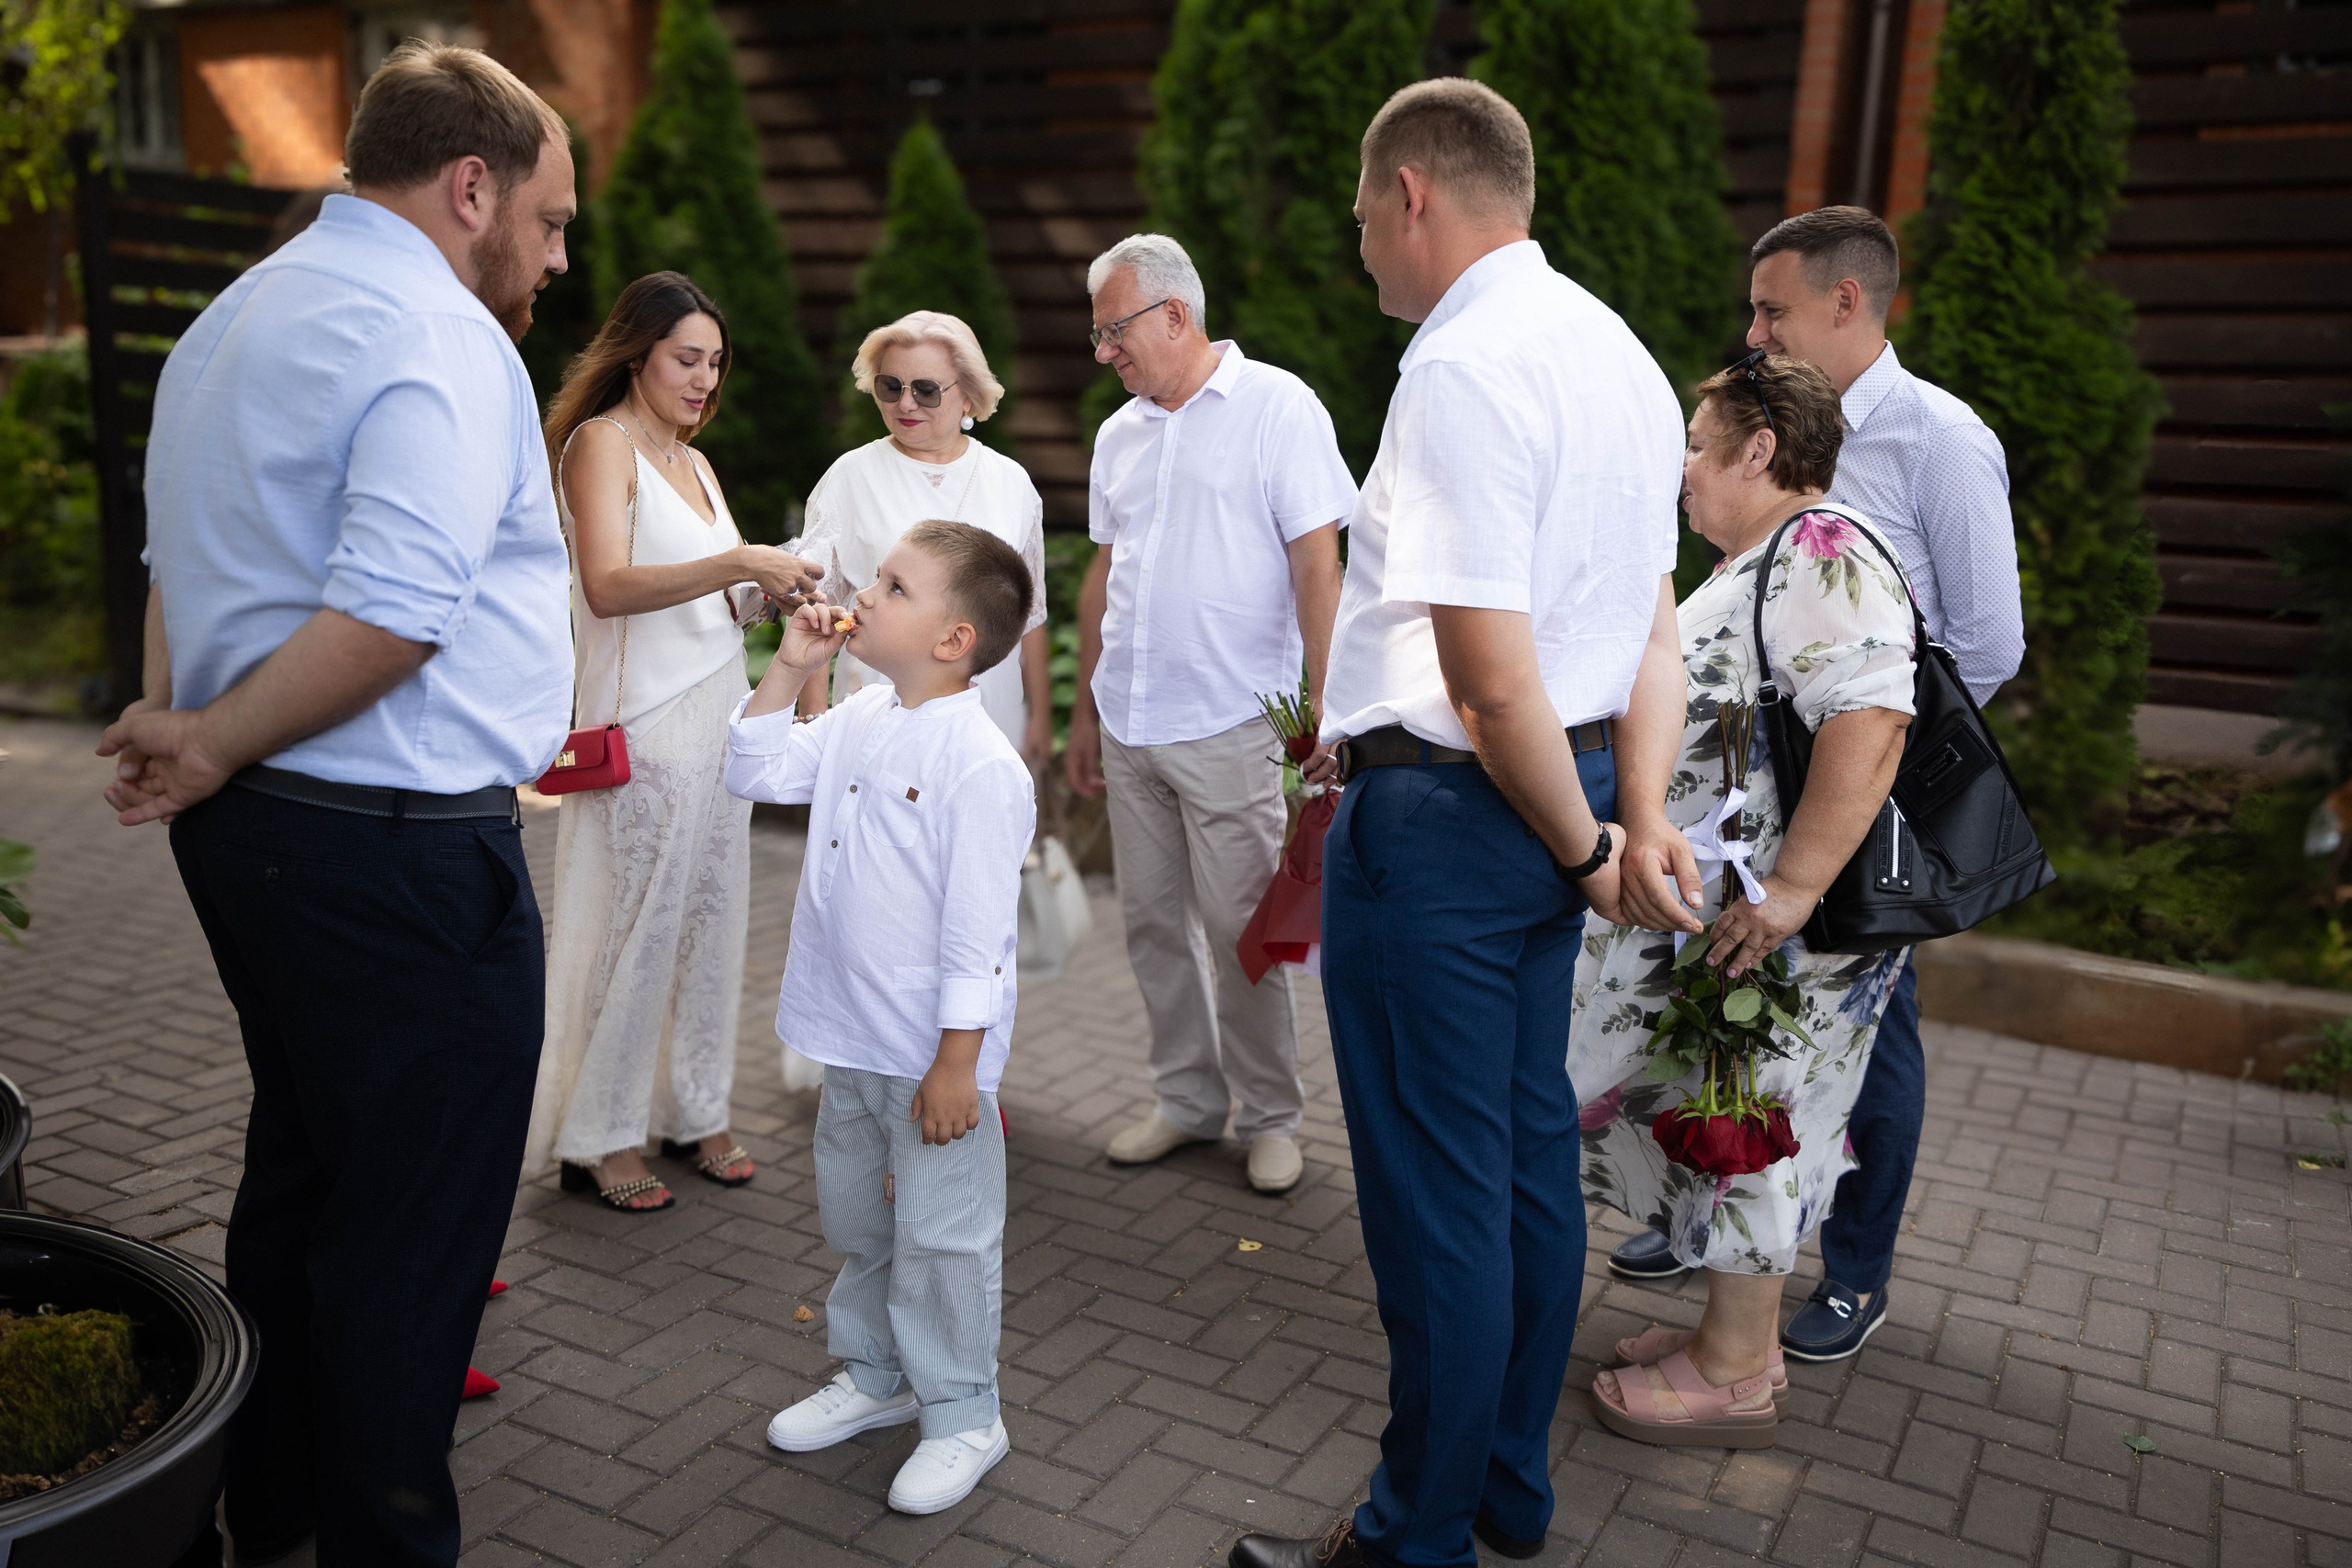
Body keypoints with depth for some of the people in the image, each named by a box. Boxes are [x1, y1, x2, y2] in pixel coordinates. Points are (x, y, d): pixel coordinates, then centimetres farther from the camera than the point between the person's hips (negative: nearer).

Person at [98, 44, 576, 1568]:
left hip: (251, 827, 10)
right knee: (416, 1235, 3)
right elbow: (395, 610, -25)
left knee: (299, 1182, 22)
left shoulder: (231, 320, 18)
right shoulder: (441, 338, -14)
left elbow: (182, 567, 18)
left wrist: (181, 733, 9)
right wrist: (213, 748, -14)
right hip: (404, 854, -10)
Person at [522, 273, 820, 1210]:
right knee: (641, 926, -3)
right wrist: (740, 563, -27)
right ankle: (597, 1139, 10)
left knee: (712, 919, 9)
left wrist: (769, 593, 0)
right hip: (646, 721, -8)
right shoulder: (601, 440, -6)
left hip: (719, 711, 8)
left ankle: (694, 1111, 22)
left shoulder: (693, 462, 18)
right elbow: (609, 586, -20)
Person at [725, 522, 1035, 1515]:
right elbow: (758, 772, 12)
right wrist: (788, 667, 0)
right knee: (856, 1219, 23)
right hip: (850, 1042, 8)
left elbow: (977, 931, -21)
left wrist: (956, 1064, -20)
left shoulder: (980, 765, -21)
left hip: (931, 1055, -8)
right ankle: (872, 1375, 43)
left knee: (941, 1237, 6)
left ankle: (961, 1417, 25)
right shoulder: (860, 721, 4)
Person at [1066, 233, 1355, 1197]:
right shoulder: (1120, 433, 14)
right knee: (1152, 923, 11)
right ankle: (1189, 1099, 26)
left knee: (1240, 932, 0)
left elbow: (1316, 563, -9)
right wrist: (1084, 709, 18)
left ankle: (1270, 1118, 17)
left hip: (1227, 726, -6)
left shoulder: (1277, 407, -5)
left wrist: (1324, 706, -14)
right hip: (1129, 727, 6)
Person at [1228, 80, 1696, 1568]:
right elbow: (1654, 631, 8)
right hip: (1555, 799, 10)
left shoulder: (1462, 369, -20)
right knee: (1531, 1152, 20)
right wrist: (1645, 823, 2)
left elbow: (1491, 678, -24)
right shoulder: (1620, 352, 11)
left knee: (1438, 1193, 5)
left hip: (1445, 813, -10)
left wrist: (1586, 852, -10)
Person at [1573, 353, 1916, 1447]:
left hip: (1768, 925, -10)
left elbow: (1870, 722, -31)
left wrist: (1790, 887, -33)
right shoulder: (1764, 566, 16)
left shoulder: (1820, 558, -19)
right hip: (1710, 911, 10)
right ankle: (1737, 1335, 31)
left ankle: (1734, 1379, 16)